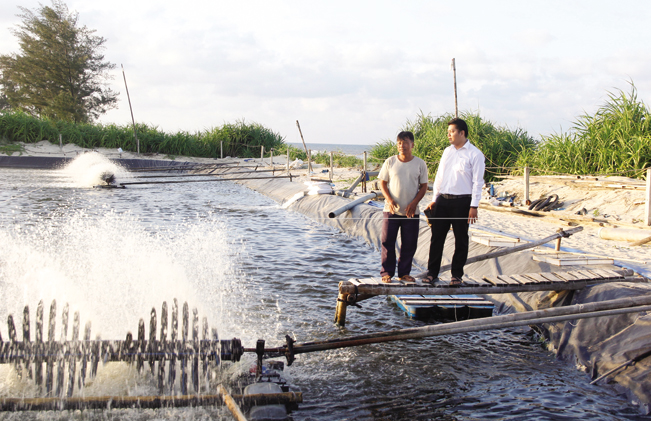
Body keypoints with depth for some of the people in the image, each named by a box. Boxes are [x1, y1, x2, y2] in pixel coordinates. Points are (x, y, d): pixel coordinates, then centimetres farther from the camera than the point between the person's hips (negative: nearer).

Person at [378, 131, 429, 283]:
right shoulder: (390, 162, 1)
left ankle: (404, 272, 19)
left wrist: (414, 203, -9)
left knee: (409, 244, 5)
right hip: (391, 209, -1)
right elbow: (382, 183, 4)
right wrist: (389, 199, -12)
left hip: (411, 212, 1)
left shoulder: (420, 164, 1)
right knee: (387, 242, 1)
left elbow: (424, 186, 4)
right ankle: (387, 272, 13)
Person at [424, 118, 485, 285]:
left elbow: (477, 182, -7)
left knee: (461, 240, 5)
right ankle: (432, 272, 14)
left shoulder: (474, 154, -5)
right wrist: (434, 199, 13)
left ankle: (457, 275, 15)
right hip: (443, 200, 5)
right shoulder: (447, 151, 13)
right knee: (437, 237, 5)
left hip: (462, 202, -5)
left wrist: (474, 206, -13)